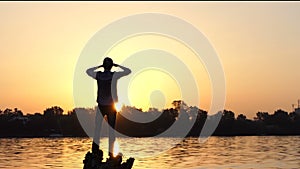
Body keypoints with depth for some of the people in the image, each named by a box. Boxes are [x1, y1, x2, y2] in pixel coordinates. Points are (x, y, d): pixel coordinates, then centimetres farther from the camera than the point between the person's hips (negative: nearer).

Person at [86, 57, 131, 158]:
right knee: (111, 129, 4)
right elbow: (128, 71, 2)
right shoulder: (114, 75, -9)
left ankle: (95, 150, 0)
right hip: (111, 106, -1)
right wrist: (118, 66, 9)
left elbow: (88, 71, 18)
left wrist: (99, 67, 16)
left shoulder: (98, 75, -3)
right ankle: (111, 152, 2)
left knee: (97, 128, 7)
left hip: (101, 106, 1)